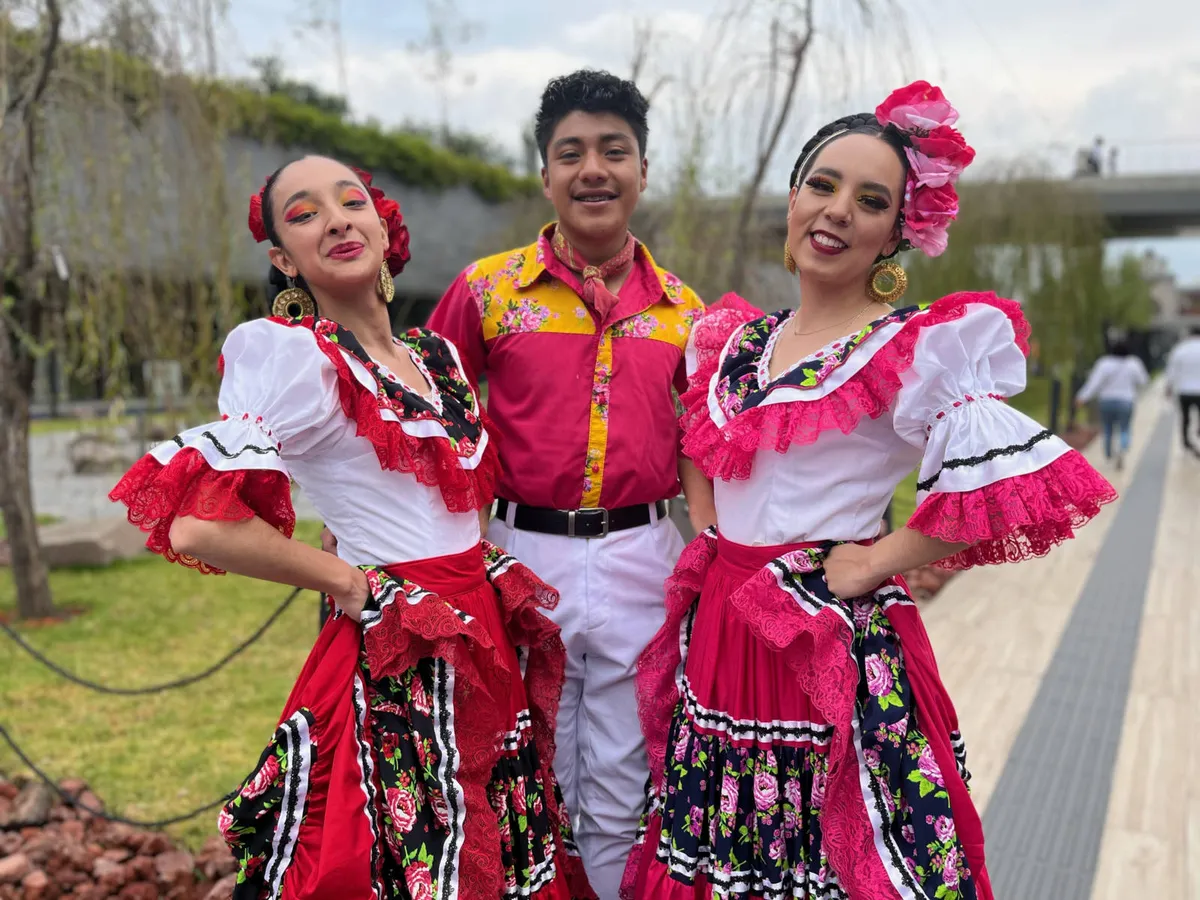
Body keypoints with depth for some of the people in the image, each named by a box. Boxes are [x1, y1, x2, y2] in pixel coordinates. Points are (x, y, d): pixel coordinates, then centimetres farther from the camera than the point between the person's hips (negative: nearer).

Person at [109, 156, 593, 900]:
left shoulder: (438, 354, 10)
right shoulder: (293, 354, -12)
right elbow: (200, 526, -23)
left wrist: (492, 567, 9)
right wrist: (348, 582, -12)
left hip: (488, 639, 7)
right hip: (397, 665, -7)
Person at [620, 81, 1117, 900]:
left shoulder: (918, 350, -10)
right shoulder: (736, 339, 9)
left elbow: (1011, 484, -19)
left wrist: (874, 563, -14)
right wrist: (714, 548, 9)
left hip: (833, 644, -6)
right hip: (717, 631, 6)